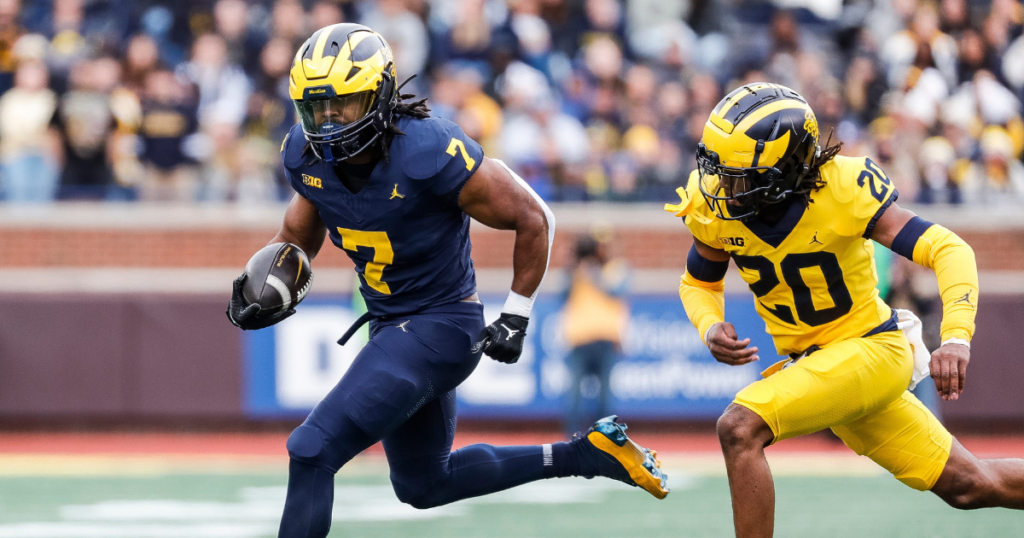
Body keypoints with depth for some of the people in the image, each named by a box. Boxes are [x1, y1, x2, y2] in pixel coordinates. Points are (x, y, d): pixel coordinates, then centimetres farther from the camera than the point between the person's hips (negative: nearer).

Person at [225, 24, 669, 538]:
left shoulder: (430, 154, -27)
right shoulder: (308, 155, -7)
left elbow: (532, 218, -15)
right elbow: (298, 238, 12)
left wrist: (515, 318, -10)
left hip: (440, 326, -9)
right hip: (390, 323, 9)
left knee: (313, 452, -18)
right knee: (422, 485, 24)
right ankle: (585, 454, 33)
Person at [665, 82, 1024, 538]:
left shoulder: (841, 190, -25)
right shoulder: (715, 205, -10)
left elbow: (949, 249, -27)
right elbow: (698, 283, 9)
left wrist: (956, 339, -42)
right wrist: (711, 330, -14)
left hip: (871, 350, -6)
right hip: (812, 363, 6)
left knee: (740, 429, -26)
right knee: (968, 487, 13)